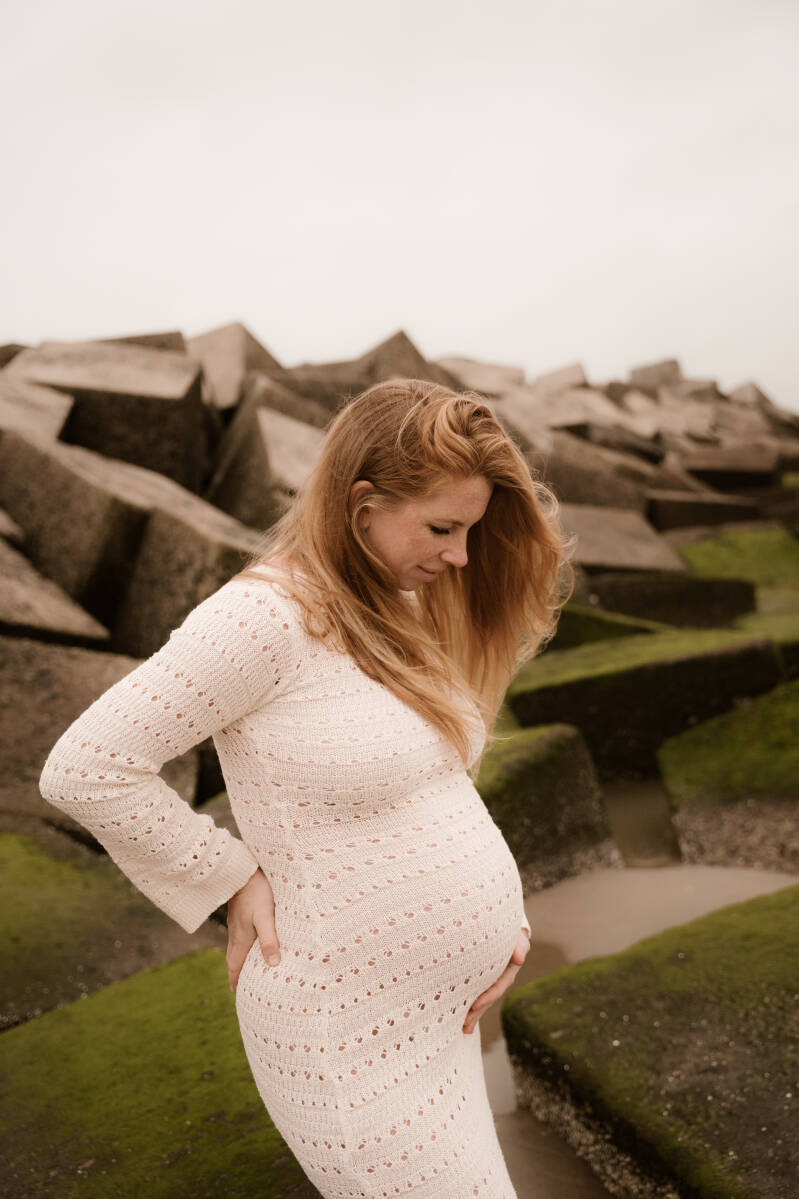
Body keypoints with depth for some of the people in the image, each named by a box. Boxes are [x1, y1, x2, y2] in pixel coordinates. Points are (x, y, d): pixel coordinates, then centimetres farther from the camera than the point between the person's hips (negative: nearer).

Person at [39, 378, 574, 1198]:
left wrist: (506, 914, 1)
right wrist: (235, 878, -15)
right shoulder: (265, 615, -23)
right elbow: (83, 770, -21)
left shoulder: (403, 607, 3)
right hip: (349, 1030, -8)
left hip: (442, 1001, 8)